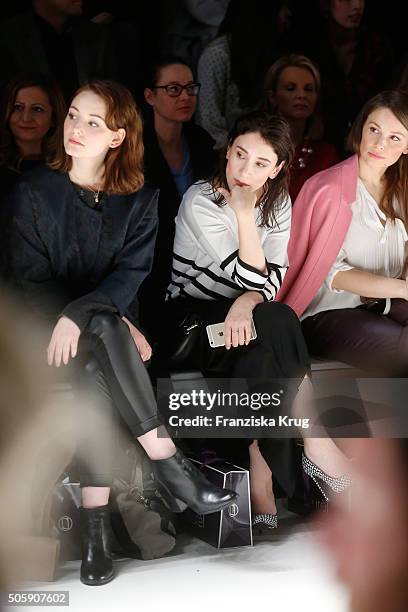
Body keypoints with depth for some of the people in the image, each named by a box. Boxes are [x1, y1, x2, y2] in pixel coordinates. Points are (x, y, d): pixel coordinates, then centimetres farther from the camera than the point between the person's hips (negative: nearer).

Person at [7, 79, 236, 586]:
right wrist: (107, 322, -19)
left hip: (107, 326, 1)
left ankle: (95, 518, -33)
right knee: (101, 335, -36)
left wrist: (81, 315, -29)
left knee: (95, 369, -35)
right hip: (47, 327, -1)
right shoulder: (33, 192, 2)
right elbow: (32, 279, -5)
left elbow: (130, 274, -8)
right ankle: (166, 461, -33)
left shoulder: (141, 201, 5)